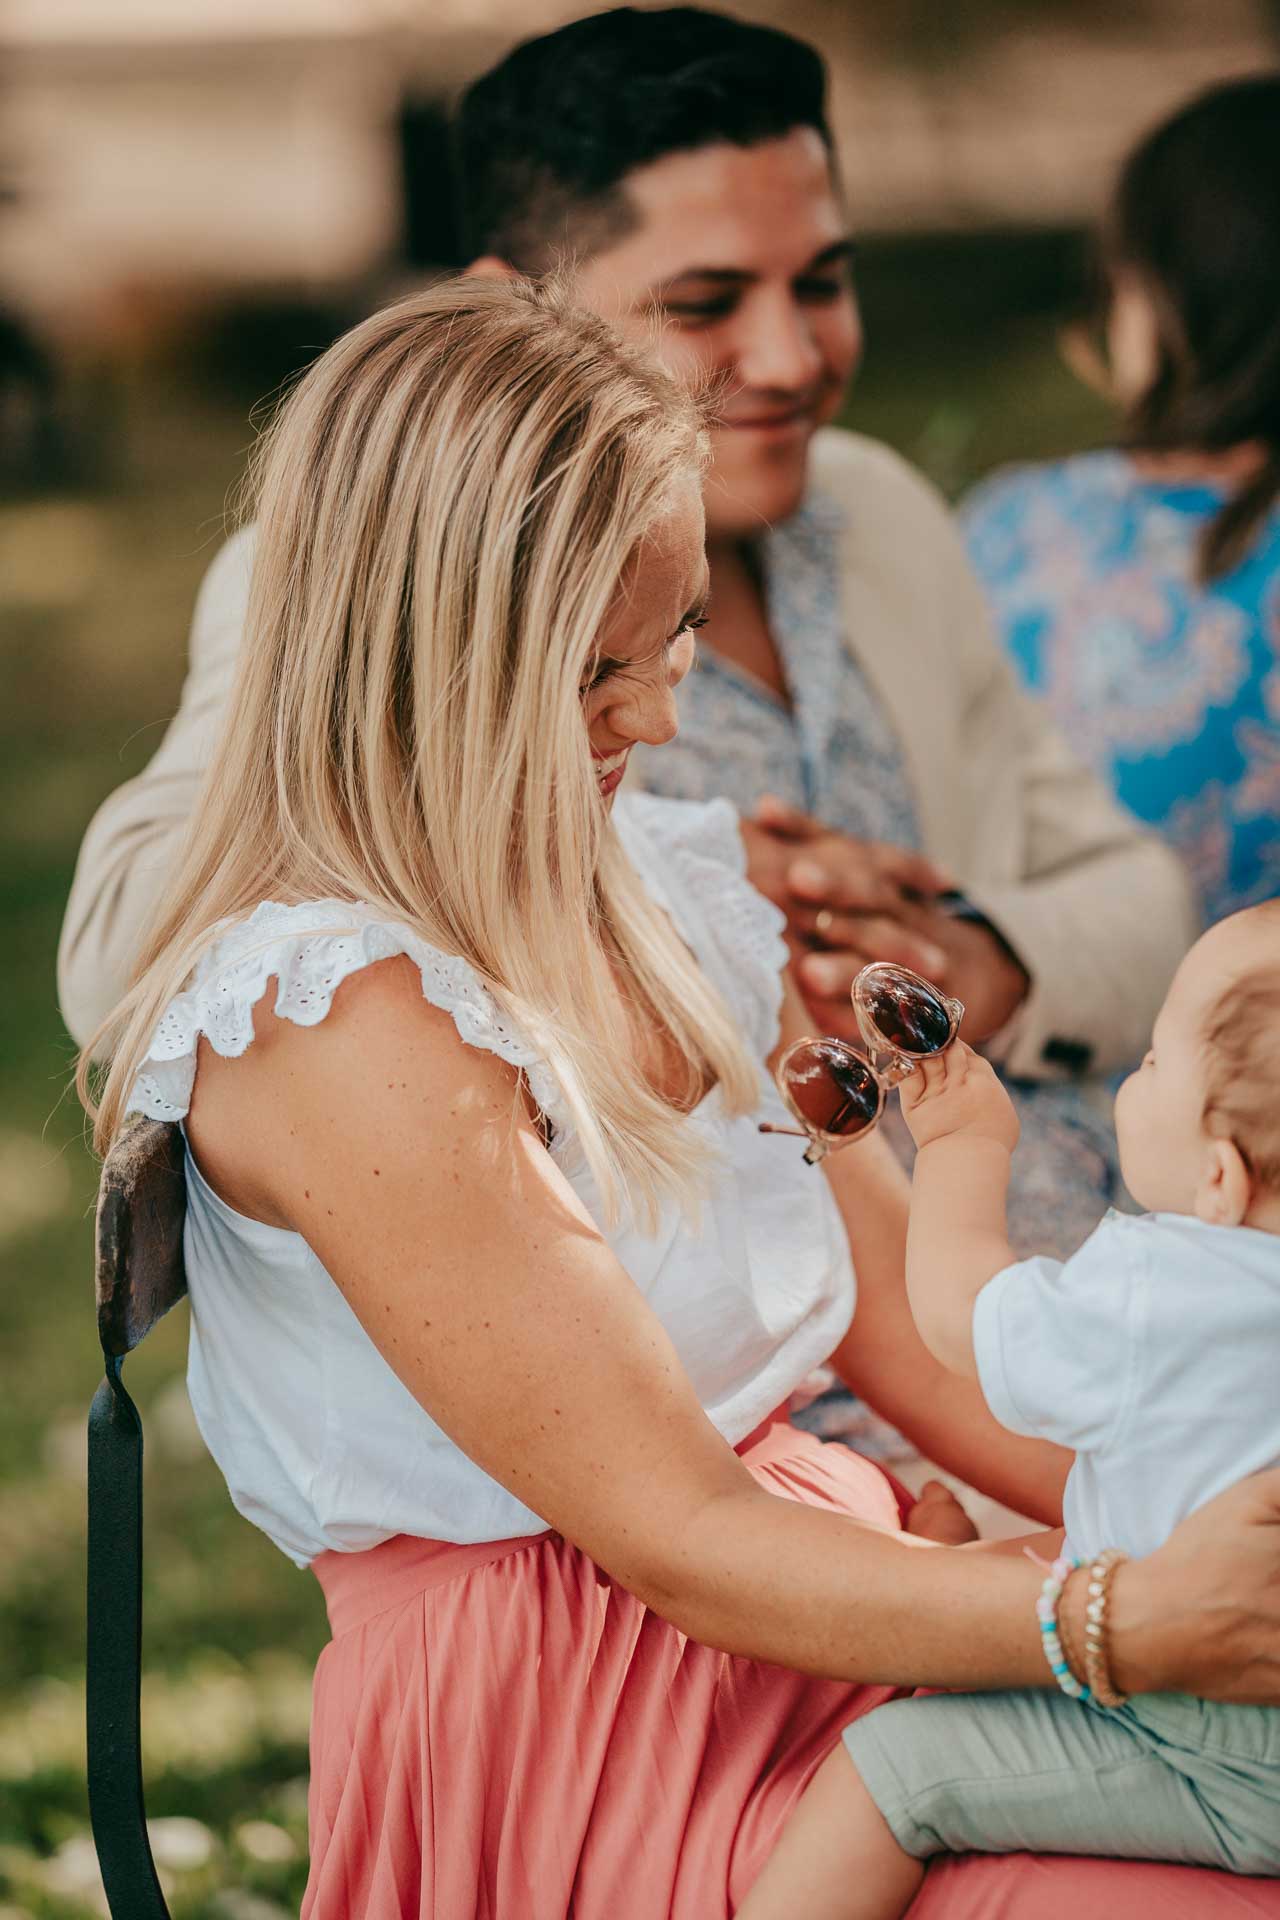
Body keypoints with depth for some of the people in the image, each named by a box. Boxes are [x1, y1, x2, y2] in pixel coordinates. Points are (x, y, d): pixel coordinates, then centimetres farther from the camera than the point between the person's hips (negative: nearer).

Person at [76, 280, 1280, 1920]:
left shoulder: (664, 883, 9)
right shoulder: (333, 1023, -17)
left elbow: (917, 1322, 10)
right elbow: (672, 1538, -18)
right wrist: (1126, 1624, -27)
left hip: (811, 1589, 8)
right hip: (566, 1751, -8)